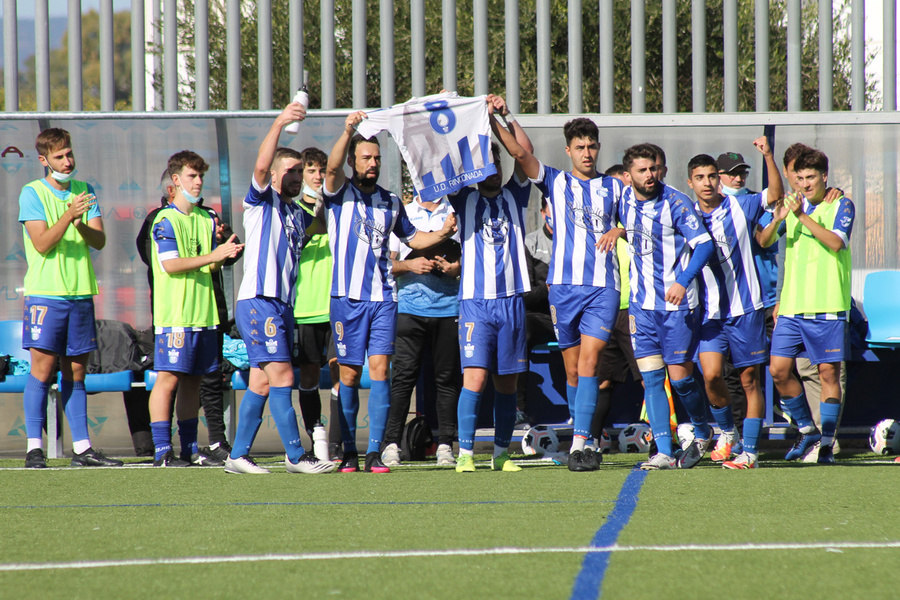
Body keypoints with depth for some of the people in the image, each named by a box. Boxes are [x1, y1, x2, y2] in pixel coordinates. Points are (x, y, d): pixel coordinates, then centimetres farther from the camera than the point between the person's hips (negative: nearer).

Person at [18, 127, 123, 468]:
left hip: (80, 293, 5)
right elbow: (42, 243, -12)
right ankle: (34, 448, -6)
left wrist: (82, 225, -17)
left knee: (75, 371, 7)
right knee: (43, 368, -8)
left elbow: (100, 241, 4)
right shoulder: (32, 193, -2)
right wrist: (69, 214, -23)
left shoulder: (84, 191, 13)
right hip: (45, 294, -5)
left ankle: (82, 448, 9)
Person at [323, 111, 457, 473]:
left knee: (380, 369, -7)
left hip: (383, 298, 3)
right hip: (347, 296, -3)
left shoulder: (391, 202, 15)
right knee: (349, 375, 1)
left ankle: (375, 452, -8)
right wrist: (348, 131, -35)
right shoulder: (340, 193, 2)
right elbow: (332, 168, -19)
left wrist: (442, 234, 8)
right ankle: (349, 451, 10)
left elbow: (411, 237, 27)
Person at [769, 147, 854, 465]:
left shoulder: (842, 206, -1)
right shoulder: (791, 204, 12)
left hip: (827, 307, -4)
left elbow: (836, 242, -18)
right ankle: (807, 430, 16)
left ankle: (827, 444, 4)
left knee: (828, 372, -3)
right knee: (779, 369, -2)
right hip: (792, 306, 4)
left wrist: (803, 217, -24)